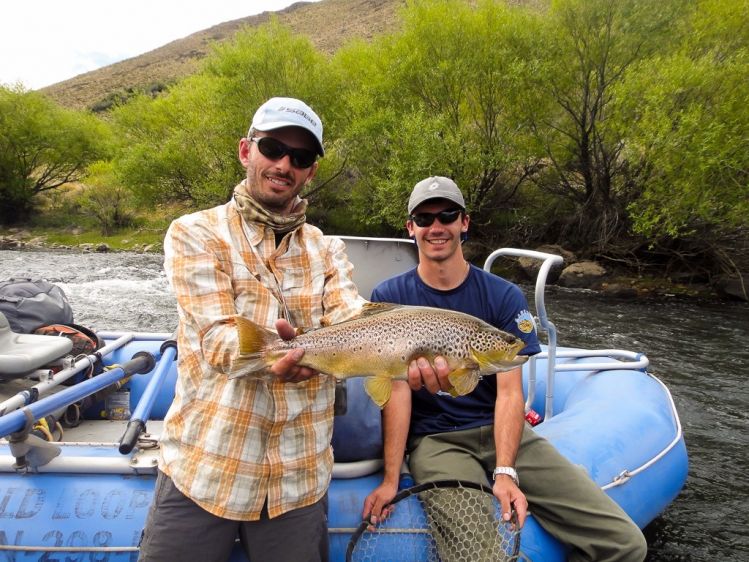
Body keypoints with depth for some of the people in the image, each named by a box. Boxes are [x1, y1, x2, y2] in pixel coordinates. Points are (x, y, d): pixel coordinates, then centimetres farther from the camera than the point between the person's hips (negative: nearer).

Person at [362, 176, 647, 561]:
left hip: (501, 429, 3)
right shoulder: (389, 297, -2)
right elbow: (398, 388, -7)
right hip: (434, 439, -2)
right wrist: (391, 477, -14)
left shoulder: (504, 296, 1)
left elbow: (510, 391, -5)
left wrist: (505, 471, -18)